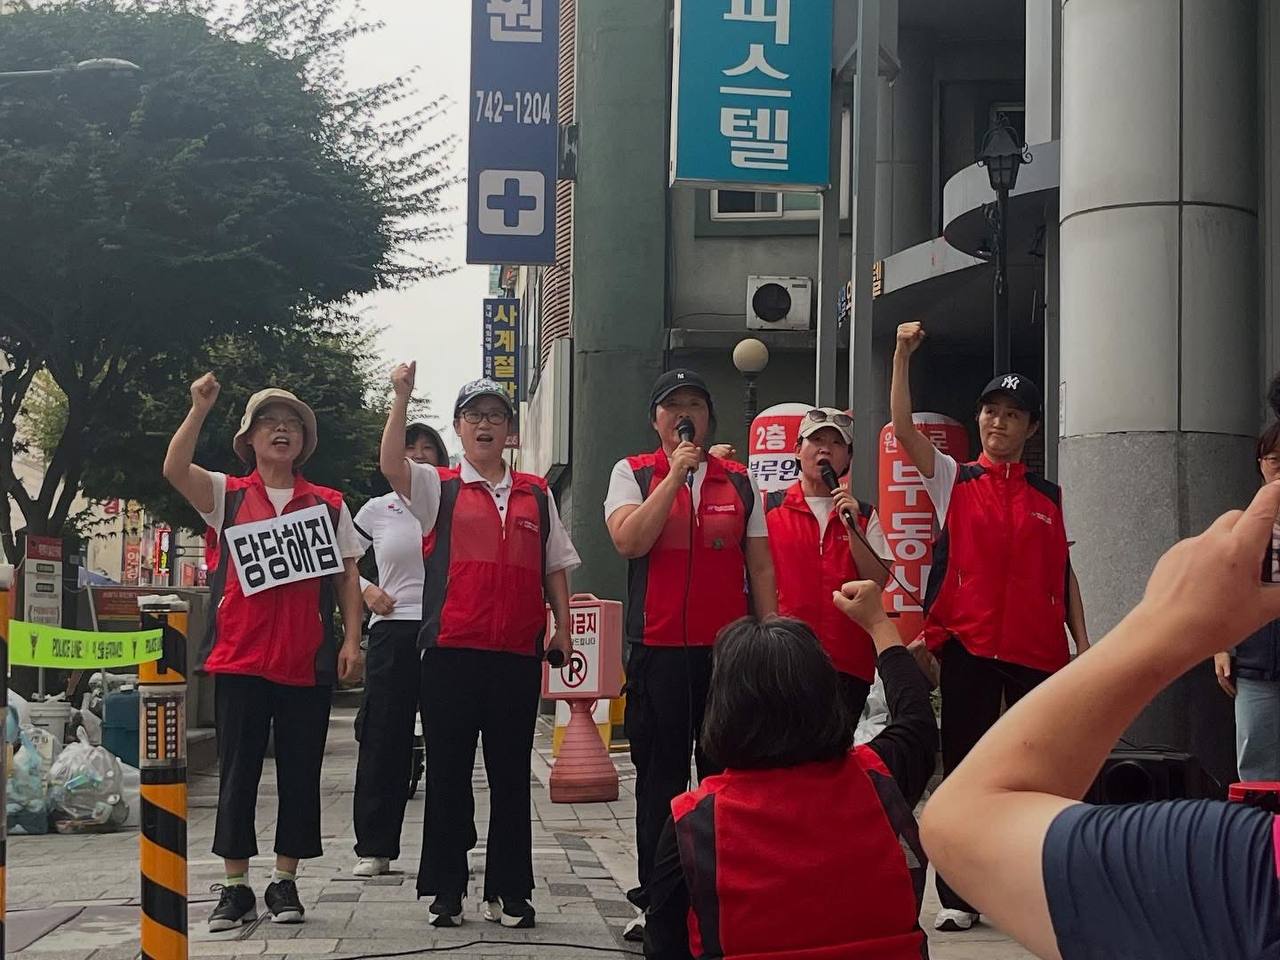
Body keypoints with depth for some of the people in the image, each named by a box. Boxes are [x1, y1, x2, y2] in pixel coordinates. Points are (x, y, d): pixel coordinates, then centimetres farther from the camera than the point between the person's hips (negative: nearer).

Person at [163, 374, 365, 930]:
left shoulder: (328, 505, 10)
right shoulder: (228, 496, 7)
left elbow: (347, 576, 9)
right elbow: (174, 470, -11)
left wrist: (351, 641, -1)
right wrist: (200, 409, -21)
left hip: (307, 663, 1)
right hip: (240, 659, -1)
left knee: (300, 774, 4)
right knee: (237, 773, 2)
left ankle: (285, 883, 15)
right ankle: (236, 889, 8)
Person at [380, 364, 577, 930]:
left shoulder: (537, 495, 14)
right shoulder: (439, 487, 6)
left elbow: (555, 566, 15)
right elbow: (392, 467, -14)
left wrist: (562, 628, 7)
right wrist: (401, 398, -20)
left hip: (518, 653, 2)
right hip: (452, 650, -2)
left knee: (511, 774, 8)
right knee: (448, 772, 4)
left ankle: (509, 892, 16)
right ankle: (446, 891, 13)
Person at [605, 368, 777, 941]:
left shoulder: (738, 482, 11)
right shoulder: (633, 474, 5)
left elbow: (760, 565, 11)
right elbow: (629, 540, -13)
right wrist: (676, 474, -13)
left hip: (729, 649, 2)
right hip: (657, 651, -2)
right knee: (660, 779, 4)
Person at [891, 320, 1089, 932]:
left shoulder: (1047, 495, 12)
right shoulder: (953, 480, 5)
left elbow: (1063, 574, 13)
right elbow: (902, 427, -8)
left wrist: (1083, 644, 5)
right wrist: (903, 357, -17)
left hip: (1037, 649, 2)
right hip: (967, 644, -2)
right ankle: (959, 896, 8)